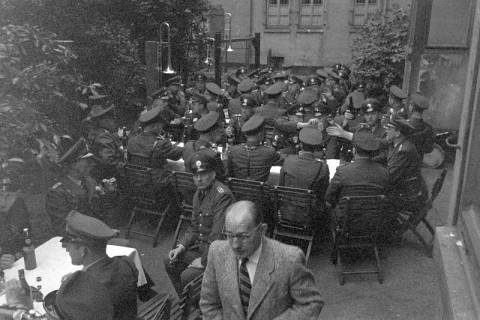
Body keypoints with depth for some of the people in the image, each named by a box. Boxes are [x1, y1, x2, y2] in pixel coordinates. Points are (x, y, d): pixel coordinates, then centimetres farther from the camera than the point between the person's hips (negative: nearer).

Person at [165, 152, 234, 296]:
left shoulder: (222, 195, -23)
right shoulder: (199, 193, 9)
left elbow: (219, 234, -26)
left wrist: (204, 260, -19)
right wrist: (181, 246, 3)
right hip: (200, 246, 9)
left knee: (186, 277, -19)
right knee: (170, 263, 6)